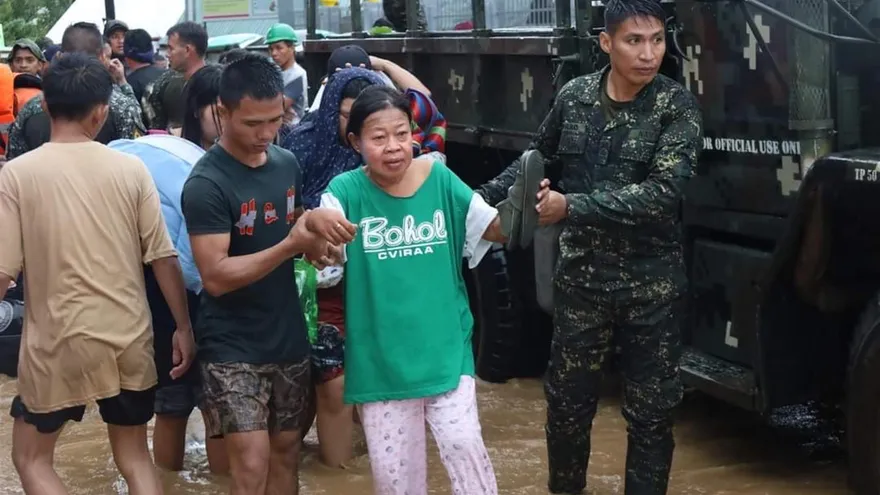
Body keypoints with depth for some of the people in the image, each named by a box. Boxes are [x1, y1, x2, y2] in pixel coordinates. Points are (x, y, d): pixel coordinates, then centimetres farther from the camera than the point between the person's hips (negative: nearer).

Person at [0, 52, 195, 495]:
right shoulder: (131, 169, -3)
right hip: (130, 338, 3)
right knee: (134, 455, 19)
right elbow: (163, 259, -2)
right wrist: (183, 328, 8)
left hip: (59, 342, -3)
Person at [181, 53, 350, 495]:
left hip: (288, 337, 7)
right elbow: (215, 276, -22)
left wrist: (317, 241, -4)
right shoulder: (206, 184, -17)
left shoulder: (287, 164, 4)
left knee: (286, 450, 15)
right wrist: (290, 245, -29)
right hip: (233, 347, -6)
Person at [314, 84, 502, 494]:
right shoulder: (348, 190, -9)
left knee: (463, 447, -7)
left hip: (444, 348, 0)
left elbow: (496, 230, 0)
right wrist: (315, 221, -47)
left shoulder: (440, 180, -5)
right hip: (381, 357, 0)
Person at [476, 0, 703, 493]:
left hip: (652, 282, -2)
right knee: (568, 400, 12)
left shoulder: (678, 106, -11)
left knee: (651, 409, 6)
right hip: (582, 275, 3)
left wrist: (572, 208, -24)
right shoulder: (575, 96, -1)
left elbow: (664, 193, -22)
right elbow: (540, 158, 17)